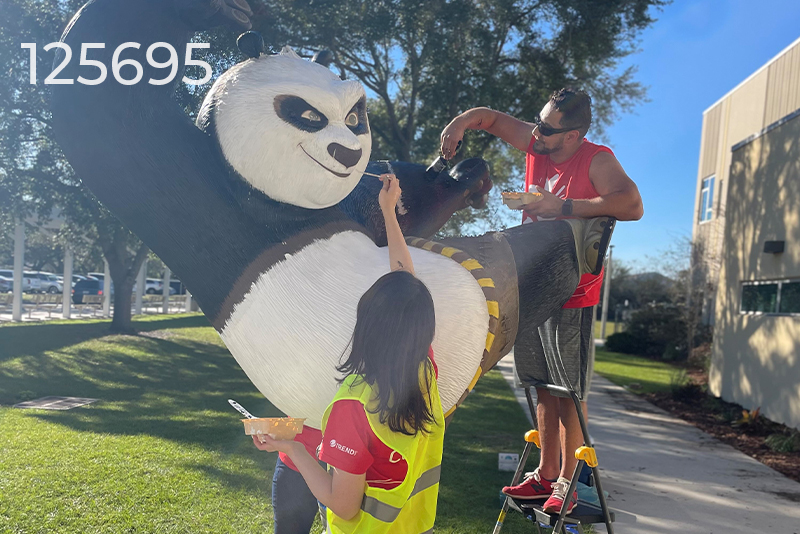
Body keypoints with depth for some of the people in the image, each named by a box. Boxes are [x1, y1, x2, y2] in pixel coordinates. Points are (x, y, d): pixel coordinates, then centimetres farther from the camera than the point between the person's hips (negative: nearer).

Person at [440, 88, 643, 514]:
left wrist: (563, 207, -27)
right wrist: (461, 122, -3)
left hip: (570, 295, -6)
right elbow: (491, 118, 17)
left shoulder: (597, 160, -12)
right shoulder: (535, 143, 6)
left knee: (568, 393, 0)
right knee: (543, 387, 12)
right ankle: (545, 475, 23)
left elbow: (632, 206, -27)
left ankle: (567, 481, 13)